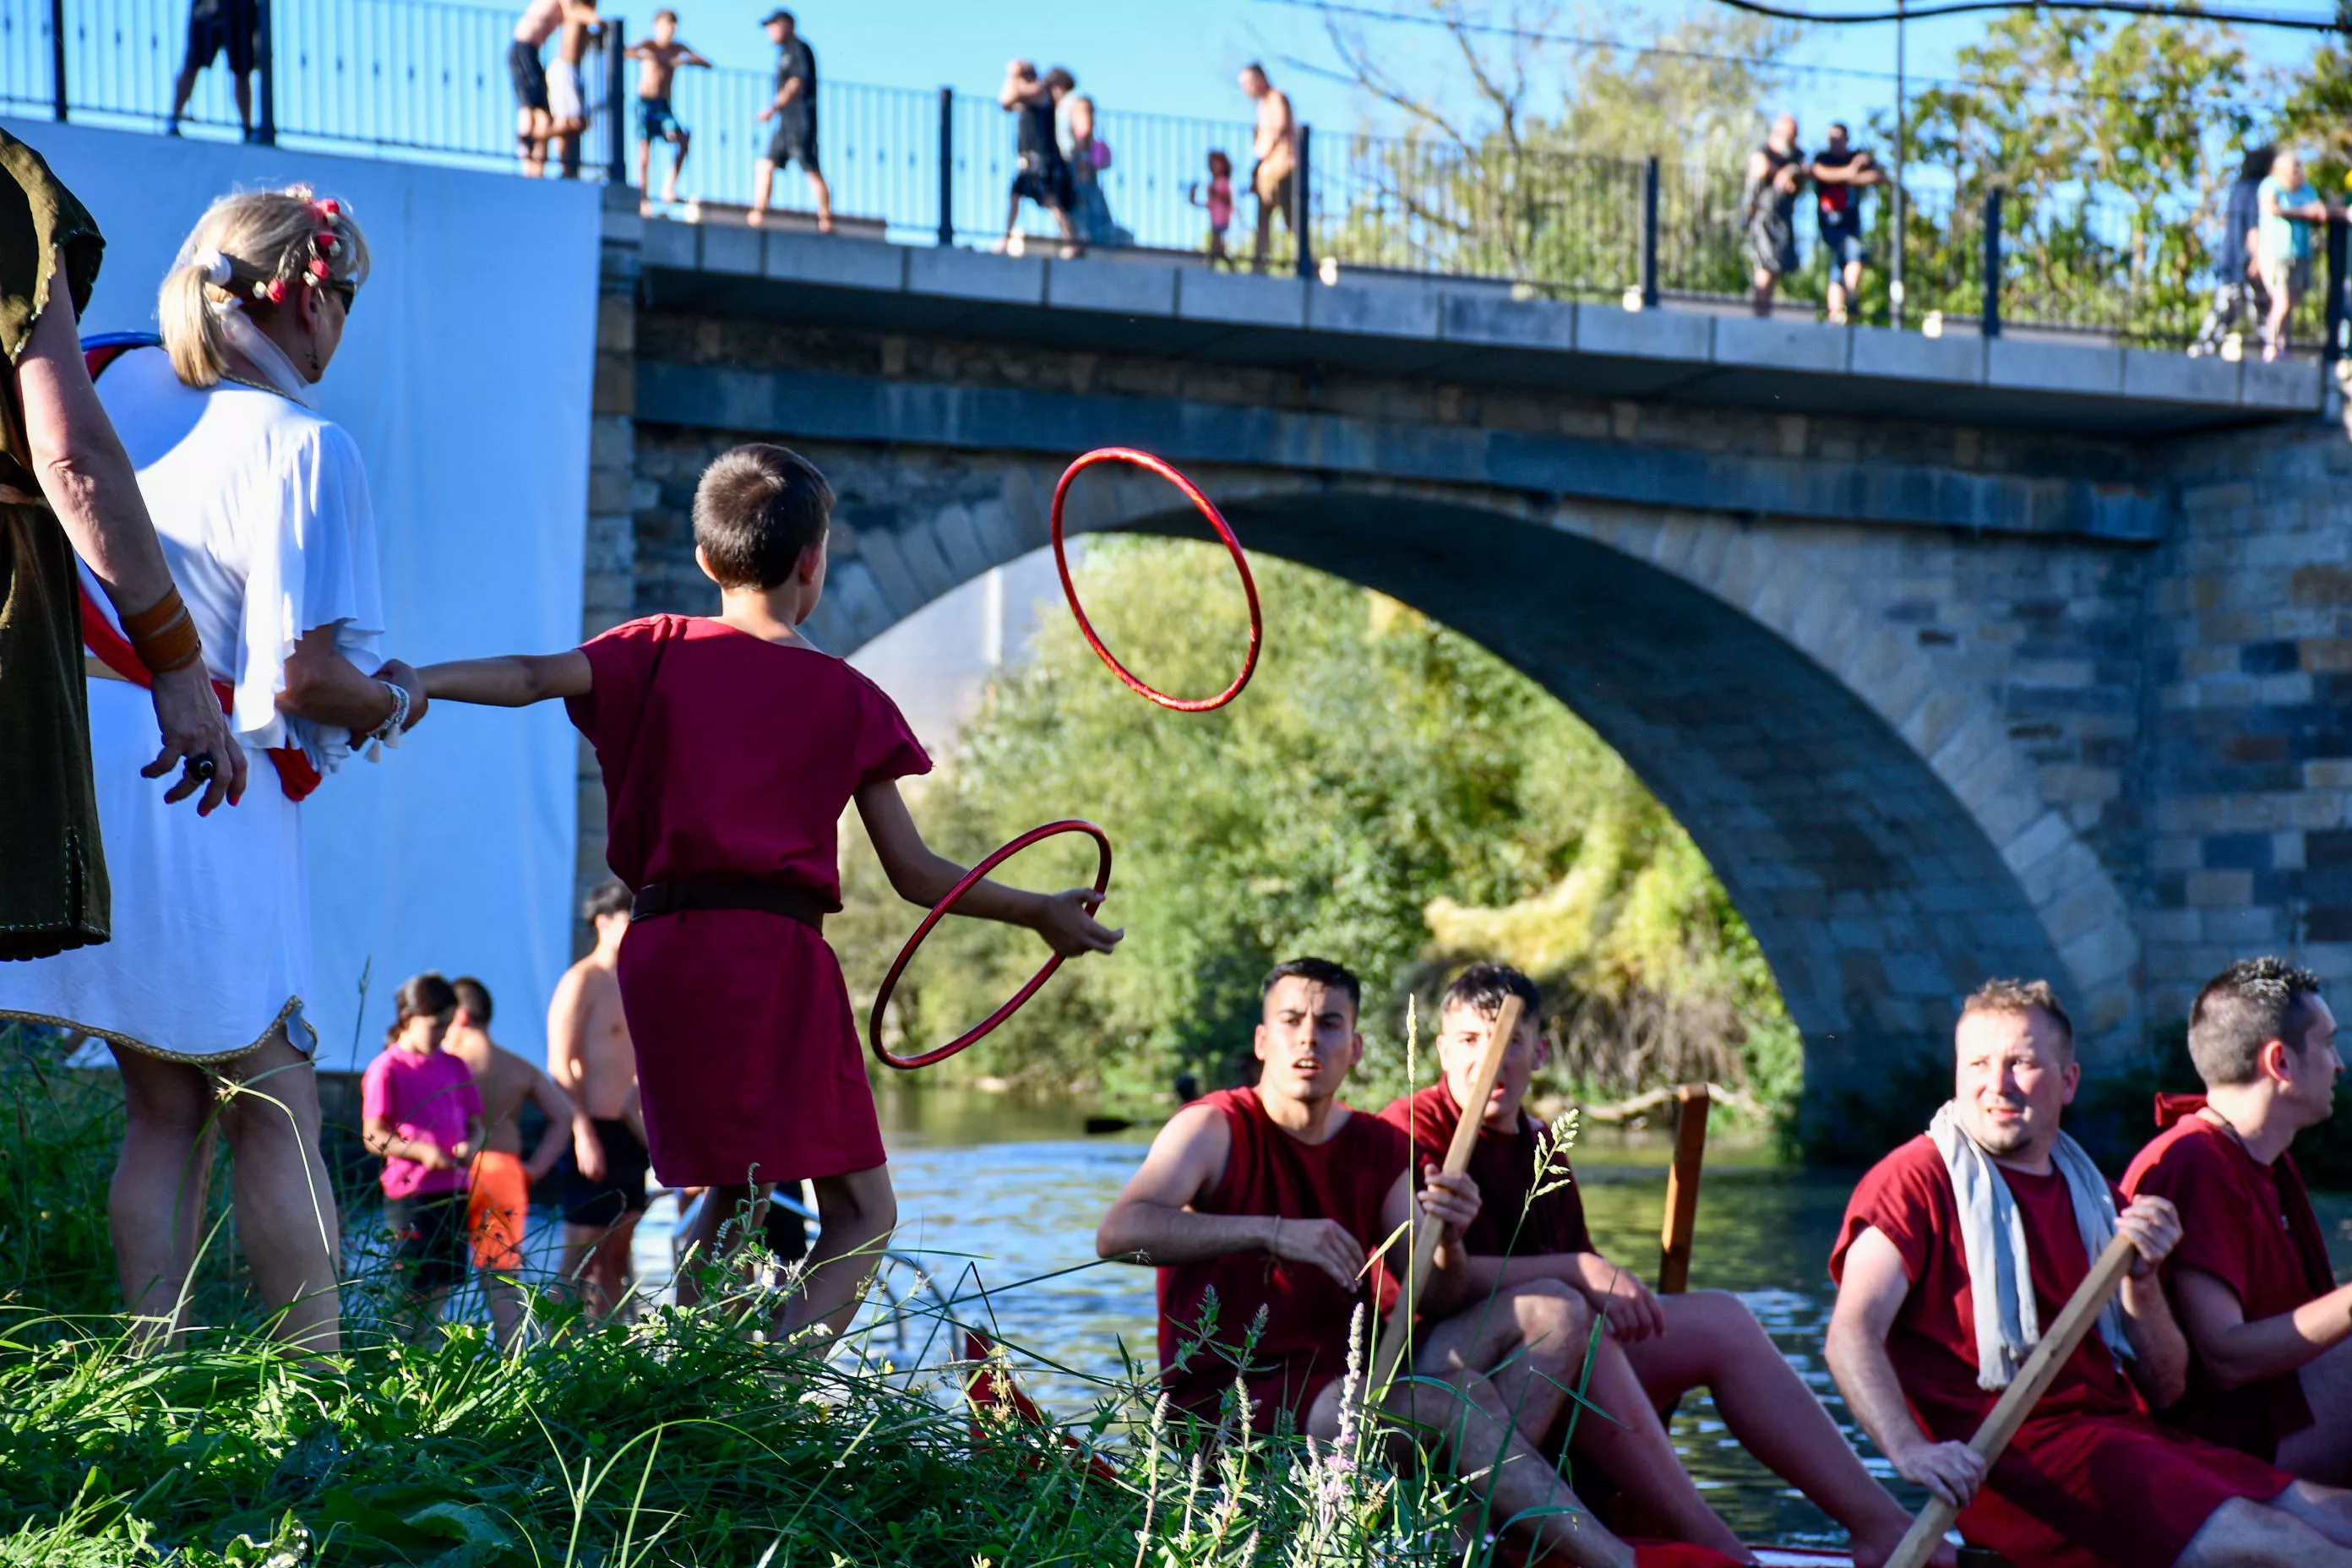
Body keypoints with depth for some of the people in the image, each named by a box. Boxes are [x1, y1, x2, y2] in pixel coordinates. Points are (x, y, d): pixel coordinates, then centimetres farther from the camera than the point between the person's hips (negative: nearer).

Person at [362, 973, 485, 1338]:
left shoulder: (453, 1067, 15)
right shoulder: (387, 1069, -4)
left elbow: (475, 1124, 19)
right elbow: (373, 1137, -9)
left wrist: (470, 1145, -4)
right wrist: (421, 1151, -22)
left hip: (453, 1191, 6)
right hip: (410, 1194, -6)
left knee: (441, 1288, 6)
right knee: (412, 1292, -8)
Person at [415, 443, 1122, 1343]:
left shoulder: (660, 651, 10)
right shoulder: (848, 698, 5)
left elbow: (531, 678, -8)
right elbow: (915, 874, 5)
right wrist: (1040, 914, 17)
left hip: (659, 948, 5)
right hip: (775, 949, -5)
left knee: (730, 1192, 22)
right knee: (862, 1212, -2)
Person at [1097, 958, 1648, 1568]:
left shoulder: (1380, 1149, 10)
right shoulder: (1216, 1129, -7)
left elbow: (1436, 1303, 3)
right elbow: (1118, 1233, -26)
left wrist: (1448, 1243, -21)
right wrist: (1273, 1232, -34)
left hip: (1353, 1376, 8)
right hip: (1235, 1401, -8)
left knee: (1554, 1310, -4)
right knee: (1465, 1398, -28)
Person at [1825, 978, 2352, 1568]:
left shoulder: (2092, 1195, 21)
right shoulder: (1918, 1178, 1)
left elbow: (2164, 1388, 18)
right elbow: (1852, 1335, -14)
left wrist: (2141, 1280, -2)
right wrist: (1912, 1451, -31)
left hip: (2120, 1437, 7)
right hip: (2013, 1461, -7)